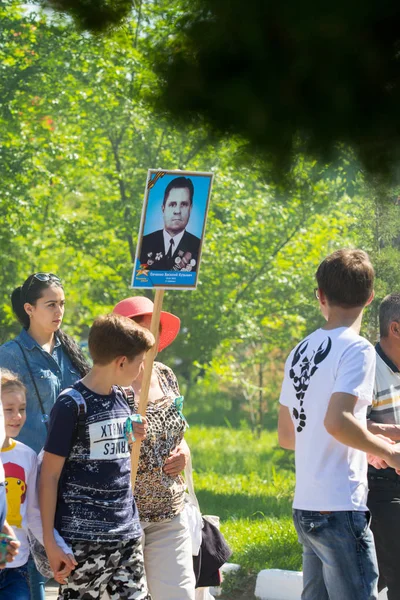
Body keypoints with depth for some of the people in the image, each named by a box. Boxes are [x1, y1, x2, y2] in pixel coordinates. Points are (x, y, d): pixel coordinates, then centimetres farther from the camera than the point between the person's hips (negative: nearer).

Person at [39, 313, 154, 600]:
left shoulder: (122, 399, 11)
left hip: (127, 533, 7)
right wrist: (50, 539, -11)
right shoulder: (71, 405, -11)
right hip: (83, 537, -7)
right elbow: (49, 475, -10)